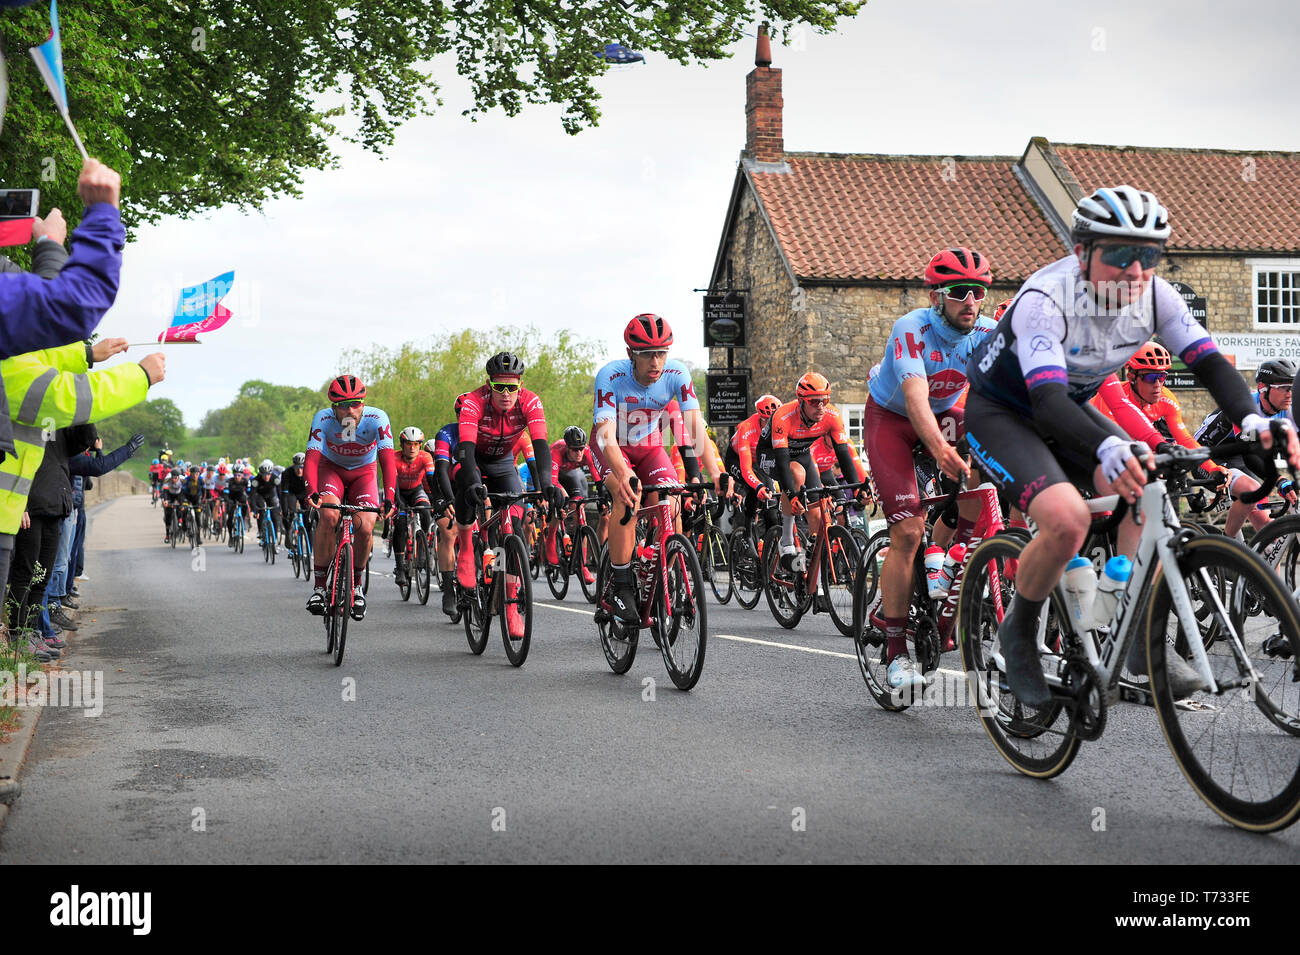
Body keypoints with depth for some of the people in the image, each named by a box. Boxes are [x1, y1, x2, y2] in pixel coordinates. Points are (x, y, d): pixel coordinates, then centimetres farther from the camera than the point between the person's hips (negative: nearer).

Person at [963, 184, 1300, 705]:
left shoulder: (1154, 294, -16)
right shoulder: (1044, 299, -33)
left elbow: (1208, 360, -19)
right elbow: (1047, 399, -44)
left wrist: (1251, 418, -40)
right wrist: (1108, 447, -62)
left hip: (1071, 407, 6)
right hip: (1000, 412, -6)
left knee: (1144, 490, -19)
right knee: (1067, 520, -28)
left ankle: (1145, 641, -9)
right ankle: (1018, 633, -3)